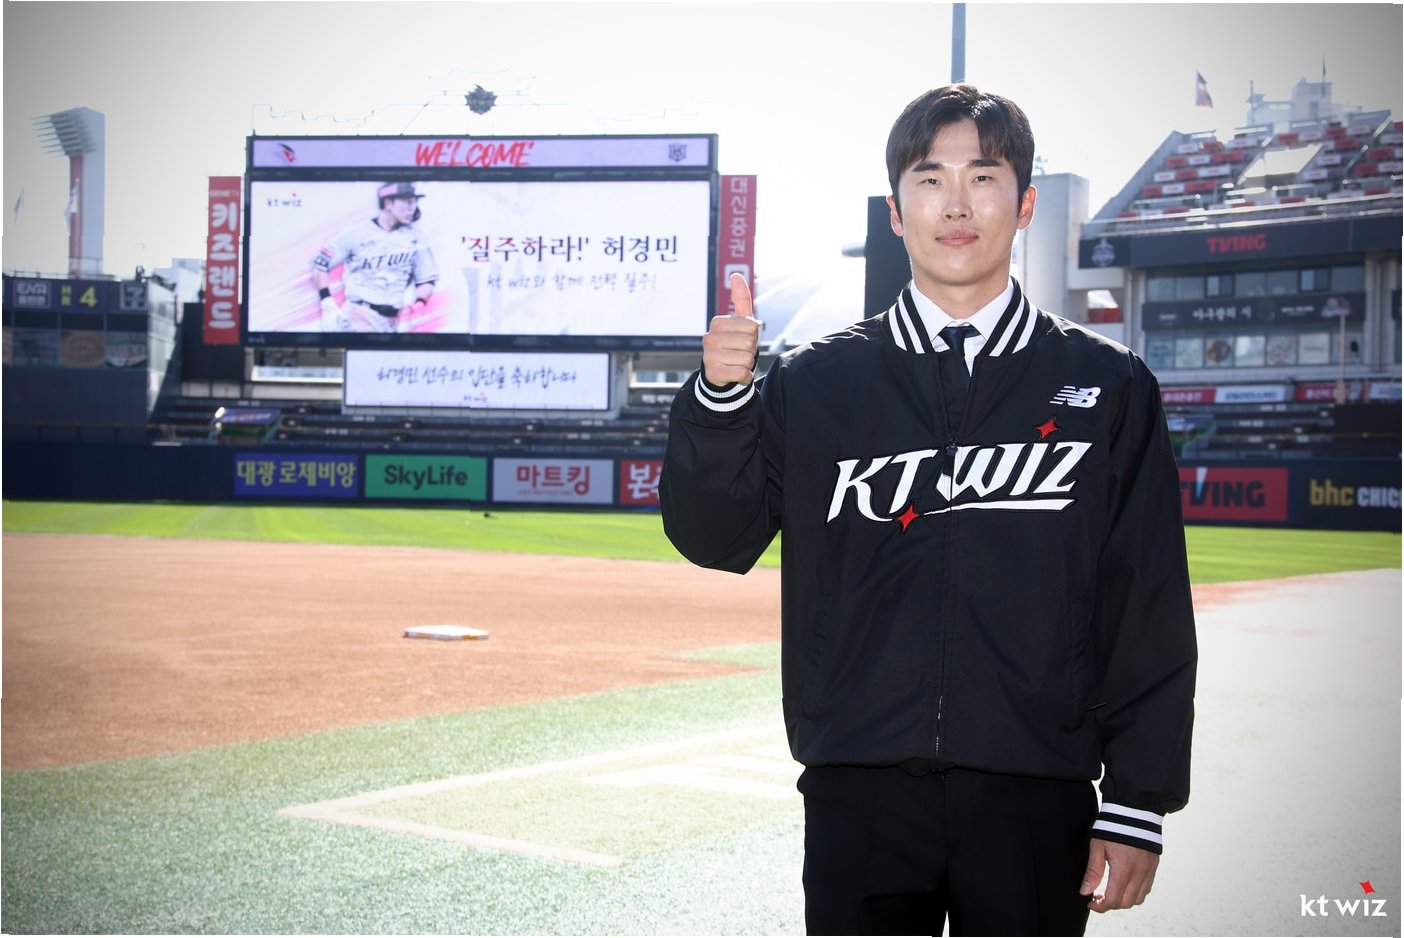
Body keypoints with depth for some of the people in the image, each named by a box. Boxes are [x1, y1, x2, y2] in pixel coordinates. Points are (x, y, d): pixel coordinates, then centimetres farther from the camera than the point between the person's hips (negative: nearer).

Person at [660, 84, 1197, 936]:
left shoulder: (1107, 385, 4)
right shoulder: (818, 384, 7)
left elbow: (1150, 616, 2)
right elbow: (716, 537, 1)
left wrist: (1138, 804, -2)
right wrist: (720, 398, -15)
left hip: (1036, 801, 0)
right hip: (860, 798, 1)